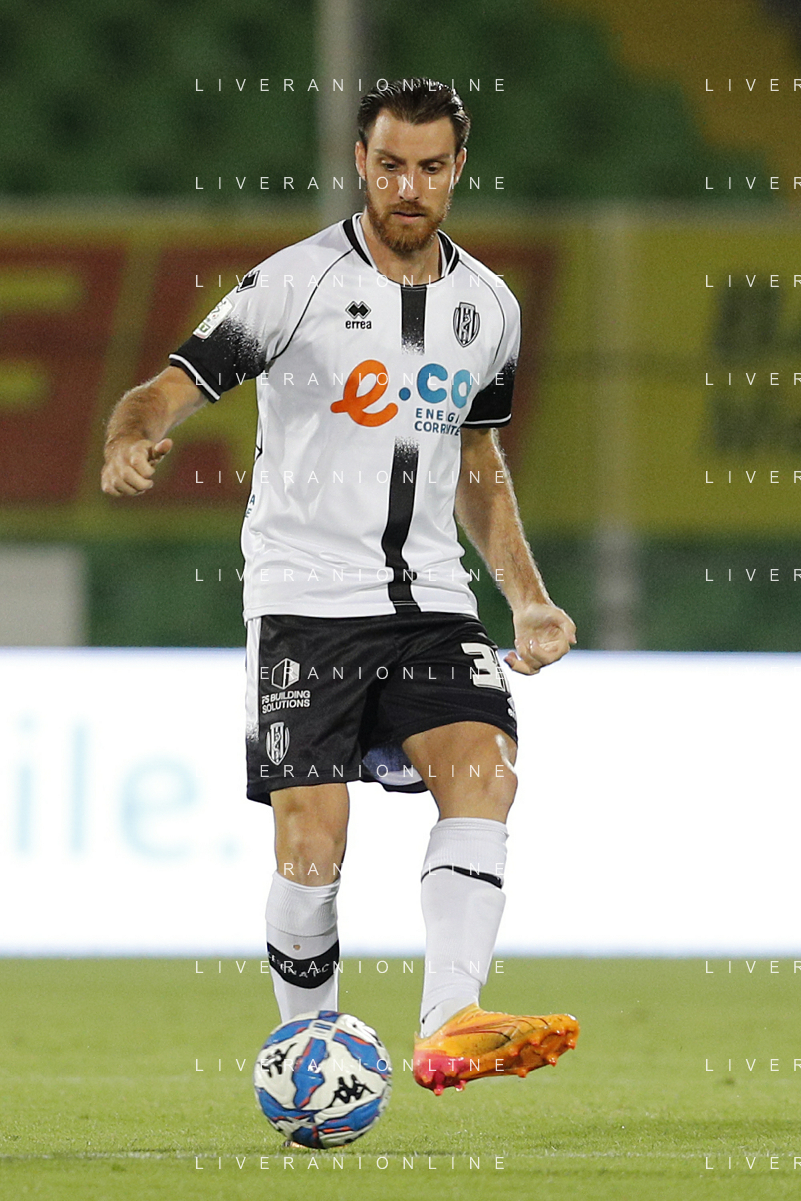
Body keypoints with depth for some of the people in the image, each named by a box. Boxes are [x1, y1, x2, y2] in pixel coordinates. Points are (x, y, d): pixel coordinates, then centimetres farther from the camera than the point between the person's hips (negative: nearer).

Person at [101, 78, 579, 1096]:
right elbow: (174, 386, -13)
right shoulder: (297, 283, -7)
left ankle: (449, 1028, -31)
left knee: (483, 776, -20)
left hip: (430, 597, 4)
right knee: (311, 848, -8)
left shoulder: (488, 306, 9)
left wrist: (528, 599, 16)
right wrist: (132, 439, -36)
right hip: (304, 599, -4)